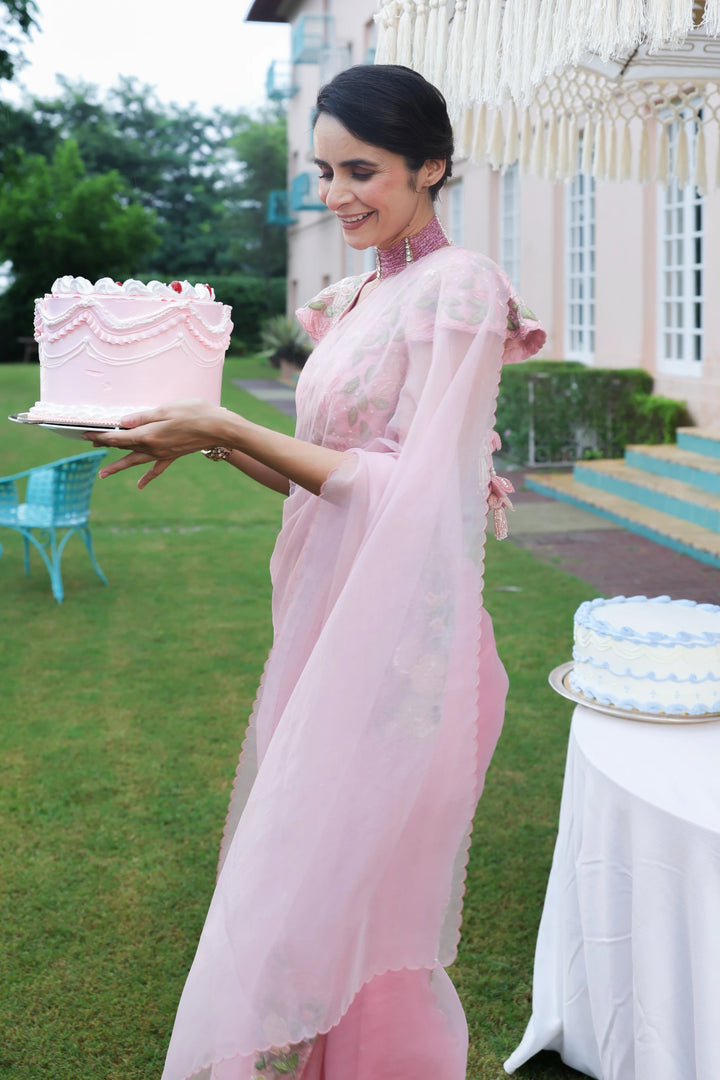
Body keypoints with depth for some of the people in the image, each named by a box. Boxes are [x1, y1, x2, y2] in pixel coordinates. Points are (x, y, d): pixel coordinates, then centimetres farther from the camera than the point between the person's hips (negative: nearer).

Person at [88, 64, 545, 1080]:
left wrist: (227, 430, -17)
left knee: (354, 907, 4)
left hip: (399, 637, -8)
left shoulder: (459, 289, -11)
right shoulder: (352, 300, 14)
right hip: (329, 624, 8)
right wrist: (216, 440, -1)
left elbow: (415, 491, -17)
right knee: (304, 890, 16)